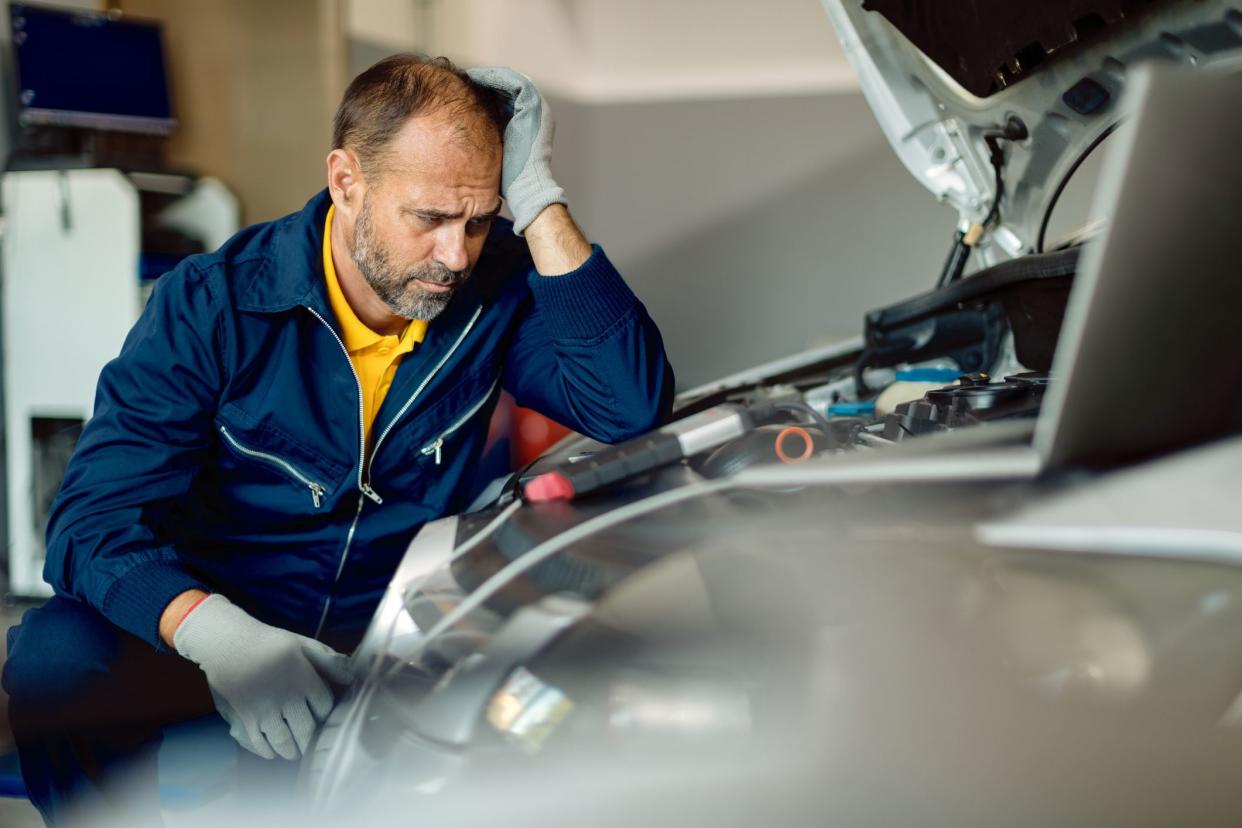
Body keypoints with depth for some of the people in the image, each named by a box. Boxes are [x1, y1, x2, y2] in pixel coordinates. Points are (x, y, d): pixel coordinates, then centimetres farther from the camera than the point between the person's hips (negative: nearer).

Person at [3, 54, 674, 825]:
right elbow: (95, 517, -17)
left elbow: (635, 407, -19)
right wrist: (219, 636, -38)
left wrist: (540, 202, -21)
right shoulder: (213, 303, -12)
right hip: (227, 625, -3)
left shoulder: (498, 289, -4)